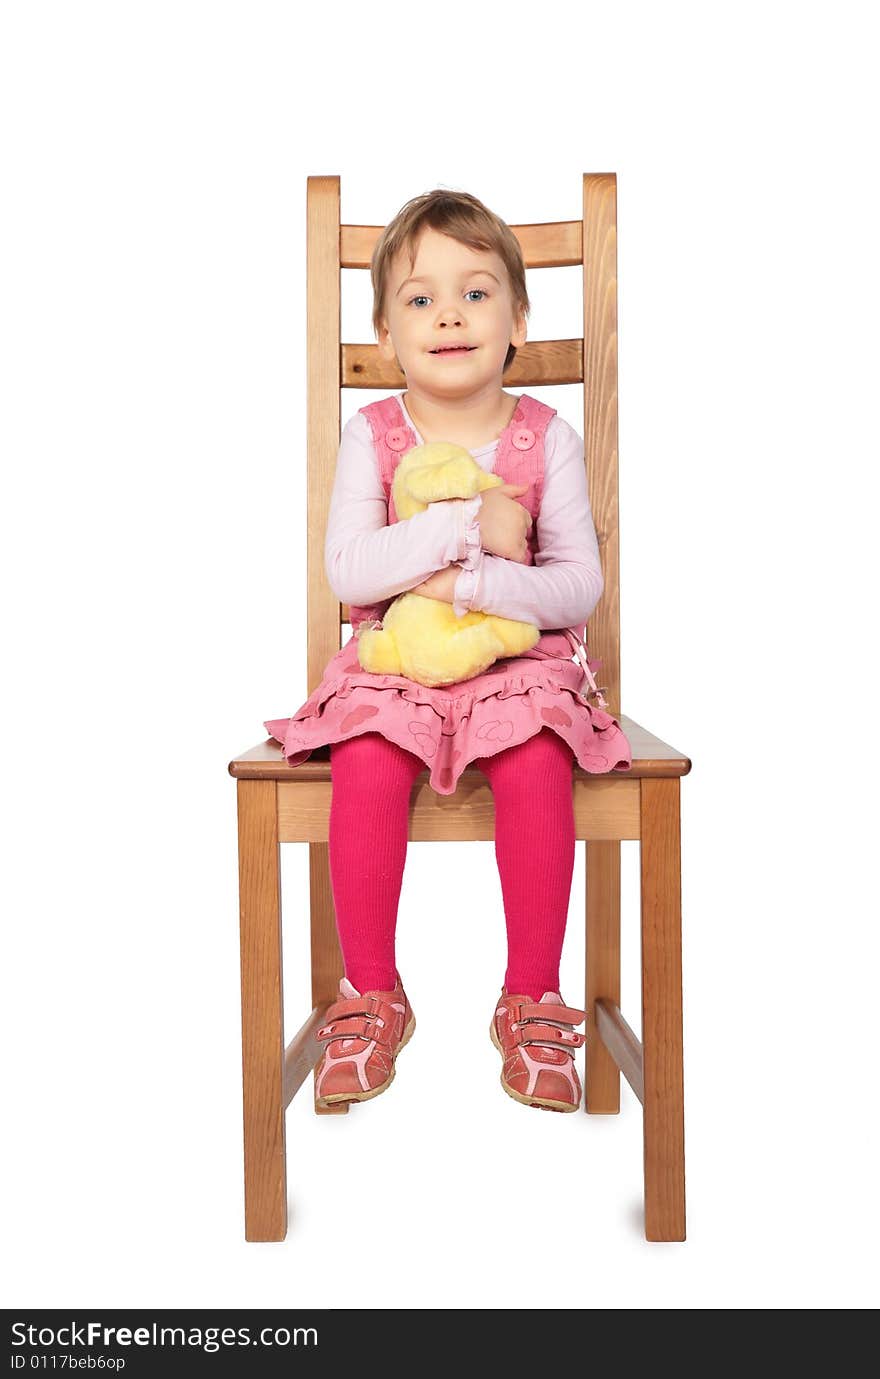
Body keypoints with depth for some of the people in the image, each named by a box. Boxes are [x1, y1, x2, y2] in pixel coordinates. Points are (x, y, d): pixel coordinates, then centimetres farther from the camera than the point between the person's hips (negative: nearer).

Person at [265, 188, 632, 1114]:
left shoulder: (547, 438, 1)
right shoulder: (371, 434, 0)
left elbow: (580, 585, -5)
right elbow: (347, 572, -13)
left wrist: (471, 584, -20)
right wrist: (468, 522, -21)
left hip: (517, 658, 0)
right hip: (392, 661, 0)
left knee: (536, 763, -29)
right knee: (368, 764, -28)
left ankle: (532, 999, -9)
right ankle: (371, 995, -7)